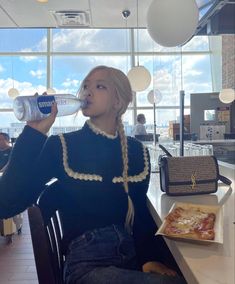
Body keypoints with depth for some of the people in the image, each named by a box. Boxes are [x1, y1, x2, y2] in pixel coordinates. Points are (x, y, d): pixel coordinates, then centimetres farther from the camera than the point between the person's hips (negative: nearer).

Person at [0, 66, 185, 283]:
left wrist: (147, 258, -4)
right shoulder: (61, 146, -5)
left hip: (134, 254, 5)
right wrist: (35, 132, -18)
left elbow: (140, 211, 11)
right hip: (87, 261, -5)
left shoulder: (136, 151, 5)